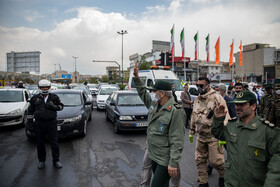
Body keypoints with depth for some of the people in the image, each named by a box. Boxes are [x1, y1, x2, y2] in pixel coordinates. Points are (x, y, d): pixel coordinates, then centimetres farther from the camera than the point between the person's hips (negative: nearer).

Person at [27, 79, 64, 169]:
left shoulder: (54, 97, 5)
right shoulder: (35, 98, 9)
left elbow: (61, 106, 8)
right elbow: (30, 110, 19)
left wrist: (53, 106, -10)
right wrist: (29, 119, 14)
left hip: (51, 122, -1)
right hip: (39, 123, 2)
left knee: (54, 142, 0)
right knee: (40, 143, 8)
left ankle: (56, 160, 12)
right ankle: (41, 161, 24)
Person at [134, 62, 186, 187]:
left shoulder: (176, 111, -21)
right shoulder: (154, 105, 6)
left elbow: (177, 141, -23)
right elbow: (143, 94, 22)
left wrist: (173, 163, -23)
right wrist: (136, 77, 15)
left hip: (165, 160, -8)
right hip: (153, 155, 8)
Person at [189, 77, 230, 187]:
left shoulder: (216, 98, -13)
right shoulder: (197, 100, 10)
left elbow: (225, 117, -16)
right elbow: (193, 117, 18)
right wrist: (191, 132, 19)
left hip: (214, 136, -6)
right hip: (200, 136, 7)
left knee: (215, 161, 1)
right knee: (200, 160, 12)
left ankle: (224, 175, 33)